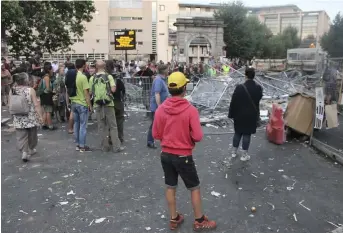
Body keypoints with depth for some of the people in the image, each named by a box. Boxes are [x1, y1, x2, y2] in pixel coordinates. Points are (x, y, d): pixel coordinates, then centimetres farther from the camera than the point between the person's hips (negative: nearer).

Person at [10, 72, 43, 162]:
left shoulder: (12, 91, -1)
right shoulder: (30, 90, -12)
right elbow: (36, 105, -13)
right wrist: (40, 116, -6)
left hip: (18, 119, 2)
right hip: (31, 118, -2)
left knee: (21, 137, 7)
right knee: (32, 135, 18)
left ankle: (24, 152, -4)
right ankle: (31, 149, 34)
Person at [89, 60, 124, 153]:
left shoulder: (92, 78, 0)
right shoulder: (109, 76, -5)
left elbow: (90, 92, 2)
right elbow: (113, 89, -13)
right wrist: (108, 89, 7)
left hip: (98, 105, 2)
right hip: (108, 104, -2)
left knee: (102, 127, 11)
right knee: (113, 126, 5)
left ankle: (105, 147, 16)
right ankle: (116, 147, 5)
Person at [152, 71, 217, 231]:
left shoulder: (160, 109, -7)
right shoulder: (190, 110, -19)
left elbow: (156, 135, 0)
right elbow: (198, 136, -19)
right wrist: (187, 137, 2)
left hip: (165, 154, 4)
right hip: (183, 156, -4)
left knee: (170, 187, 18)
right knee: (194, 188, 14)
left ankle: (174, 219, 33)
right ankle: (199, 221, 29)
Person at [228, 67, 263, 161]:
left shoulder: (240, 87, -16)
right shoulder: (258, 88, -8)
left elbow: (233, 102, -12)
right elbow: (259, 99, 8)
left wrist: (231, 114, -3)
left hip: (239, 114, 0)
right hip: (252, 115, 1)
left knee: (237, 133, 15)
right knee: (247, 134, 8)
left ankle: (234, 152, 27)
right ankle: (244, 155, 16)